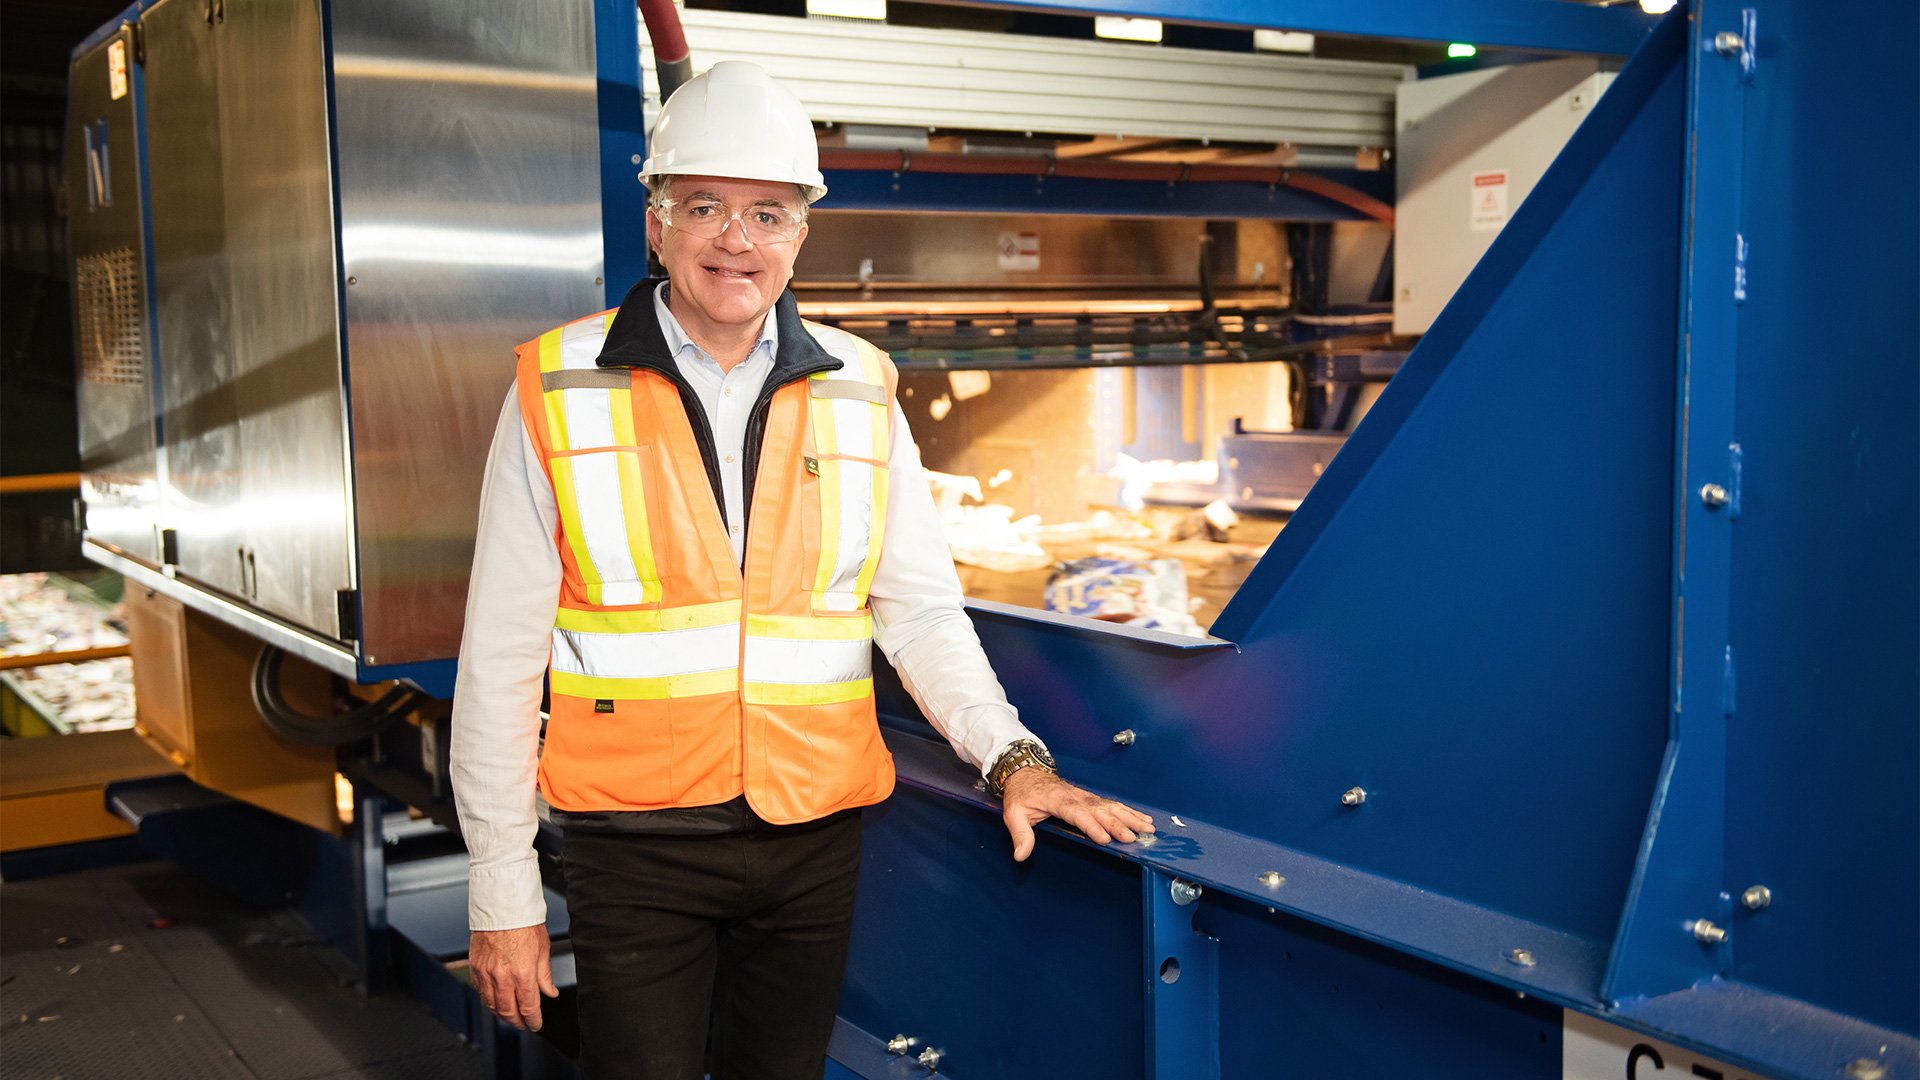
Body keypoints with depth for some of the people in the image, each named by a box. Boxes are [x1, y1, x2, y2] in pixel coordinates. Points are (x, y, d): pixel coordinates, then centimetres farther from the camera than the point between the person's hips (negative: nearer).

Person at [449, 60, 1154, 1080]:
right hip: (636, 843, -2)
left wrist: (1011, 757, -10)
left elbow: (918, 608, 6)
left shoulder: (856, 394, 4)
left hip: (814, 841, 3)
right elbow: (501, 659, -2)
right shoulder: (559, 392, -3)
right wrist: (502, 891, -3)